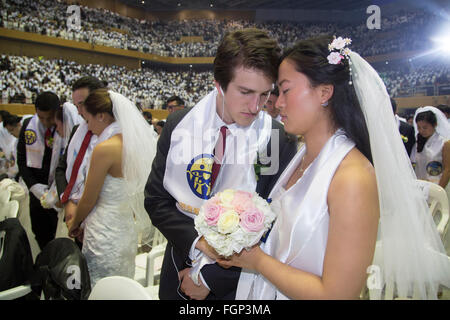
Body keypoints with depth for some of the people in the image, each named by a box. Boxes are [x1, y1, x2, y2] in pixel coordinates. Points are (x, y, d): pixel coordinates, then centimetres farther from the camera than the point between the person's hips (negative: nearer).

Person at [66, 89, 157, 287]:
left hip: (105, 234, -8)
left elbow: (88, 201, -10)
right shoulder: (135, 142, 3)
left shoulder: (104, 148, -20)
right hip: (129, 231, 8)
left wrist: (75, 223, 11)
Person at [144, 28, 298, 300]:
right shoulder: (179, 125, -9)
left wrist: (209, 278, -12)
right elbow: (156, 198, -4)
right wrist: (195, 241, -19)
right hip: (179, 267, 3)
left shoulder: (281, 142, -18)